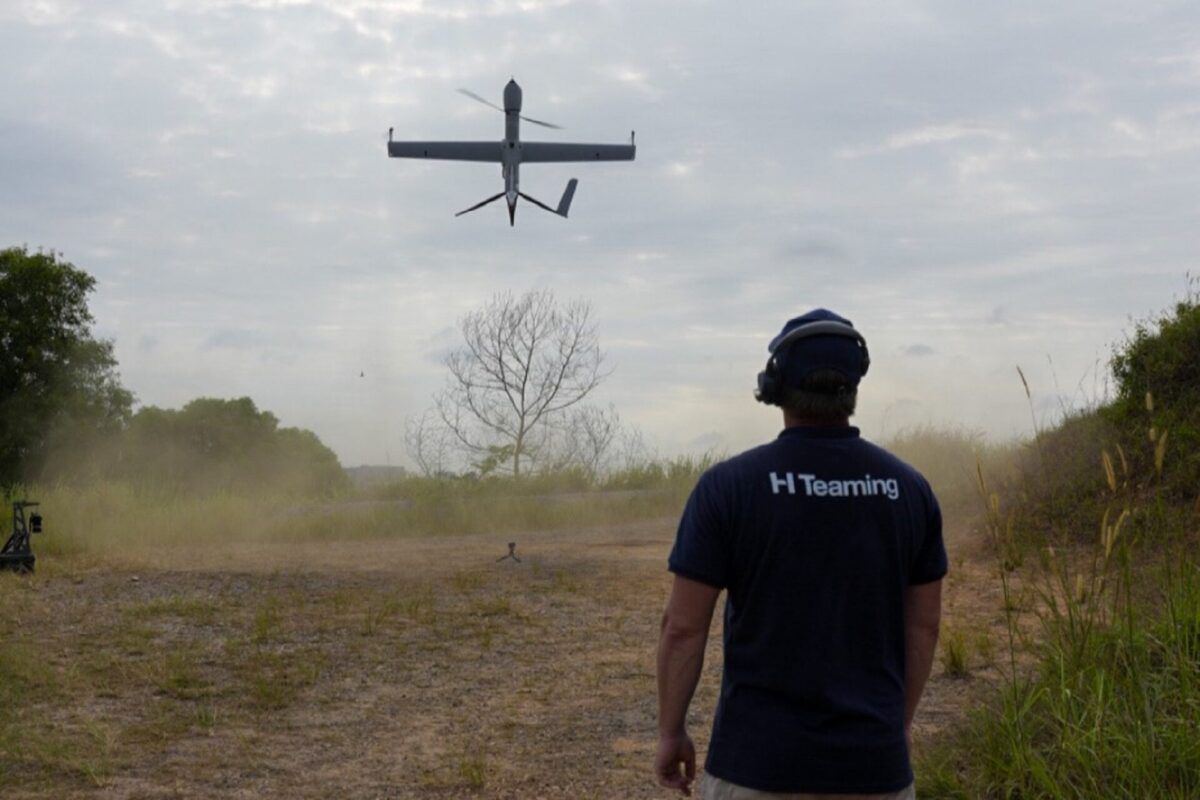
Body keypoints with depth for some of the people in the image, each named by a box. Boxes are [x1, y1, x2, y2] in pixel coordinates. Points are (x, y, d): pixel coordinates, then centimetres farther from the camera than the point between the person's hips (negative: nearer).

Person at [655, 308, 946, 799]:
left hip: (758, 759, -3)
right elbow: (924, 623, 7)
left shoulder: (728, 484, -10)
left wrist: (670, 731, 4)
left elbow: (683, 626, -8)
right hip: (870, 759, 3)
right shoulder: (908, 488, 0)